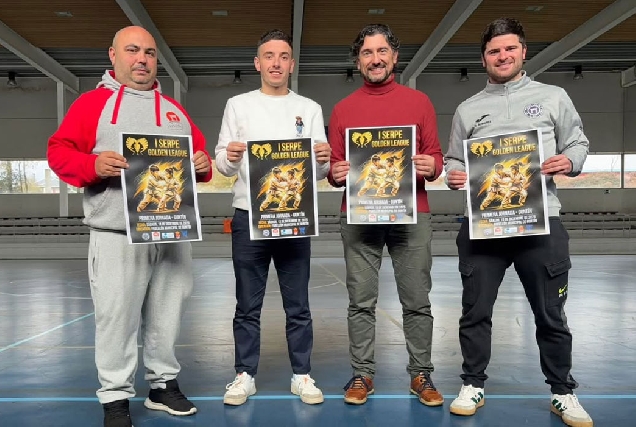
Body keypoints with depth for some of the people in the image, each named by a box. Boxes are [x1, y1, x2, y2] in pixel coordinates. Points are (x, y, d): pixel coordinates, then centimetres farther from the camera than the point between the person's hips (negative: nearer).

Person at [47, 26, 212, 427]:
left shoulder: (175, 109, 18)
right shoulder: (92, 103, 4)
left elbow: (200, 153, 20)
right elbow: (59, 152, 0)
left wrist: (203, 165, -3)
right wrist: (94, 165, -18)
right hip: (117, 235, -4)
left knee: (168, 316, 12)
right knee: (117, 318, -2)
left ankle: (164, 385, 27)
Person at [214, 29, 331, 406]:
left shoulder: (310, 109, 9)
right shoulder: (238, 105, 8)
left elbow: (319, 171, 5)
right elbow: (222, 164, 4)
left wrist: (324, 161, -18)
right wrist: (229, 158, -19)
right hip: (248, 218, 0)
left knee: (298, 306, 7)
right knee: (248, 306, 7)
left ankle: (302, 375, 18)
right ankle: (245, 375, 18)